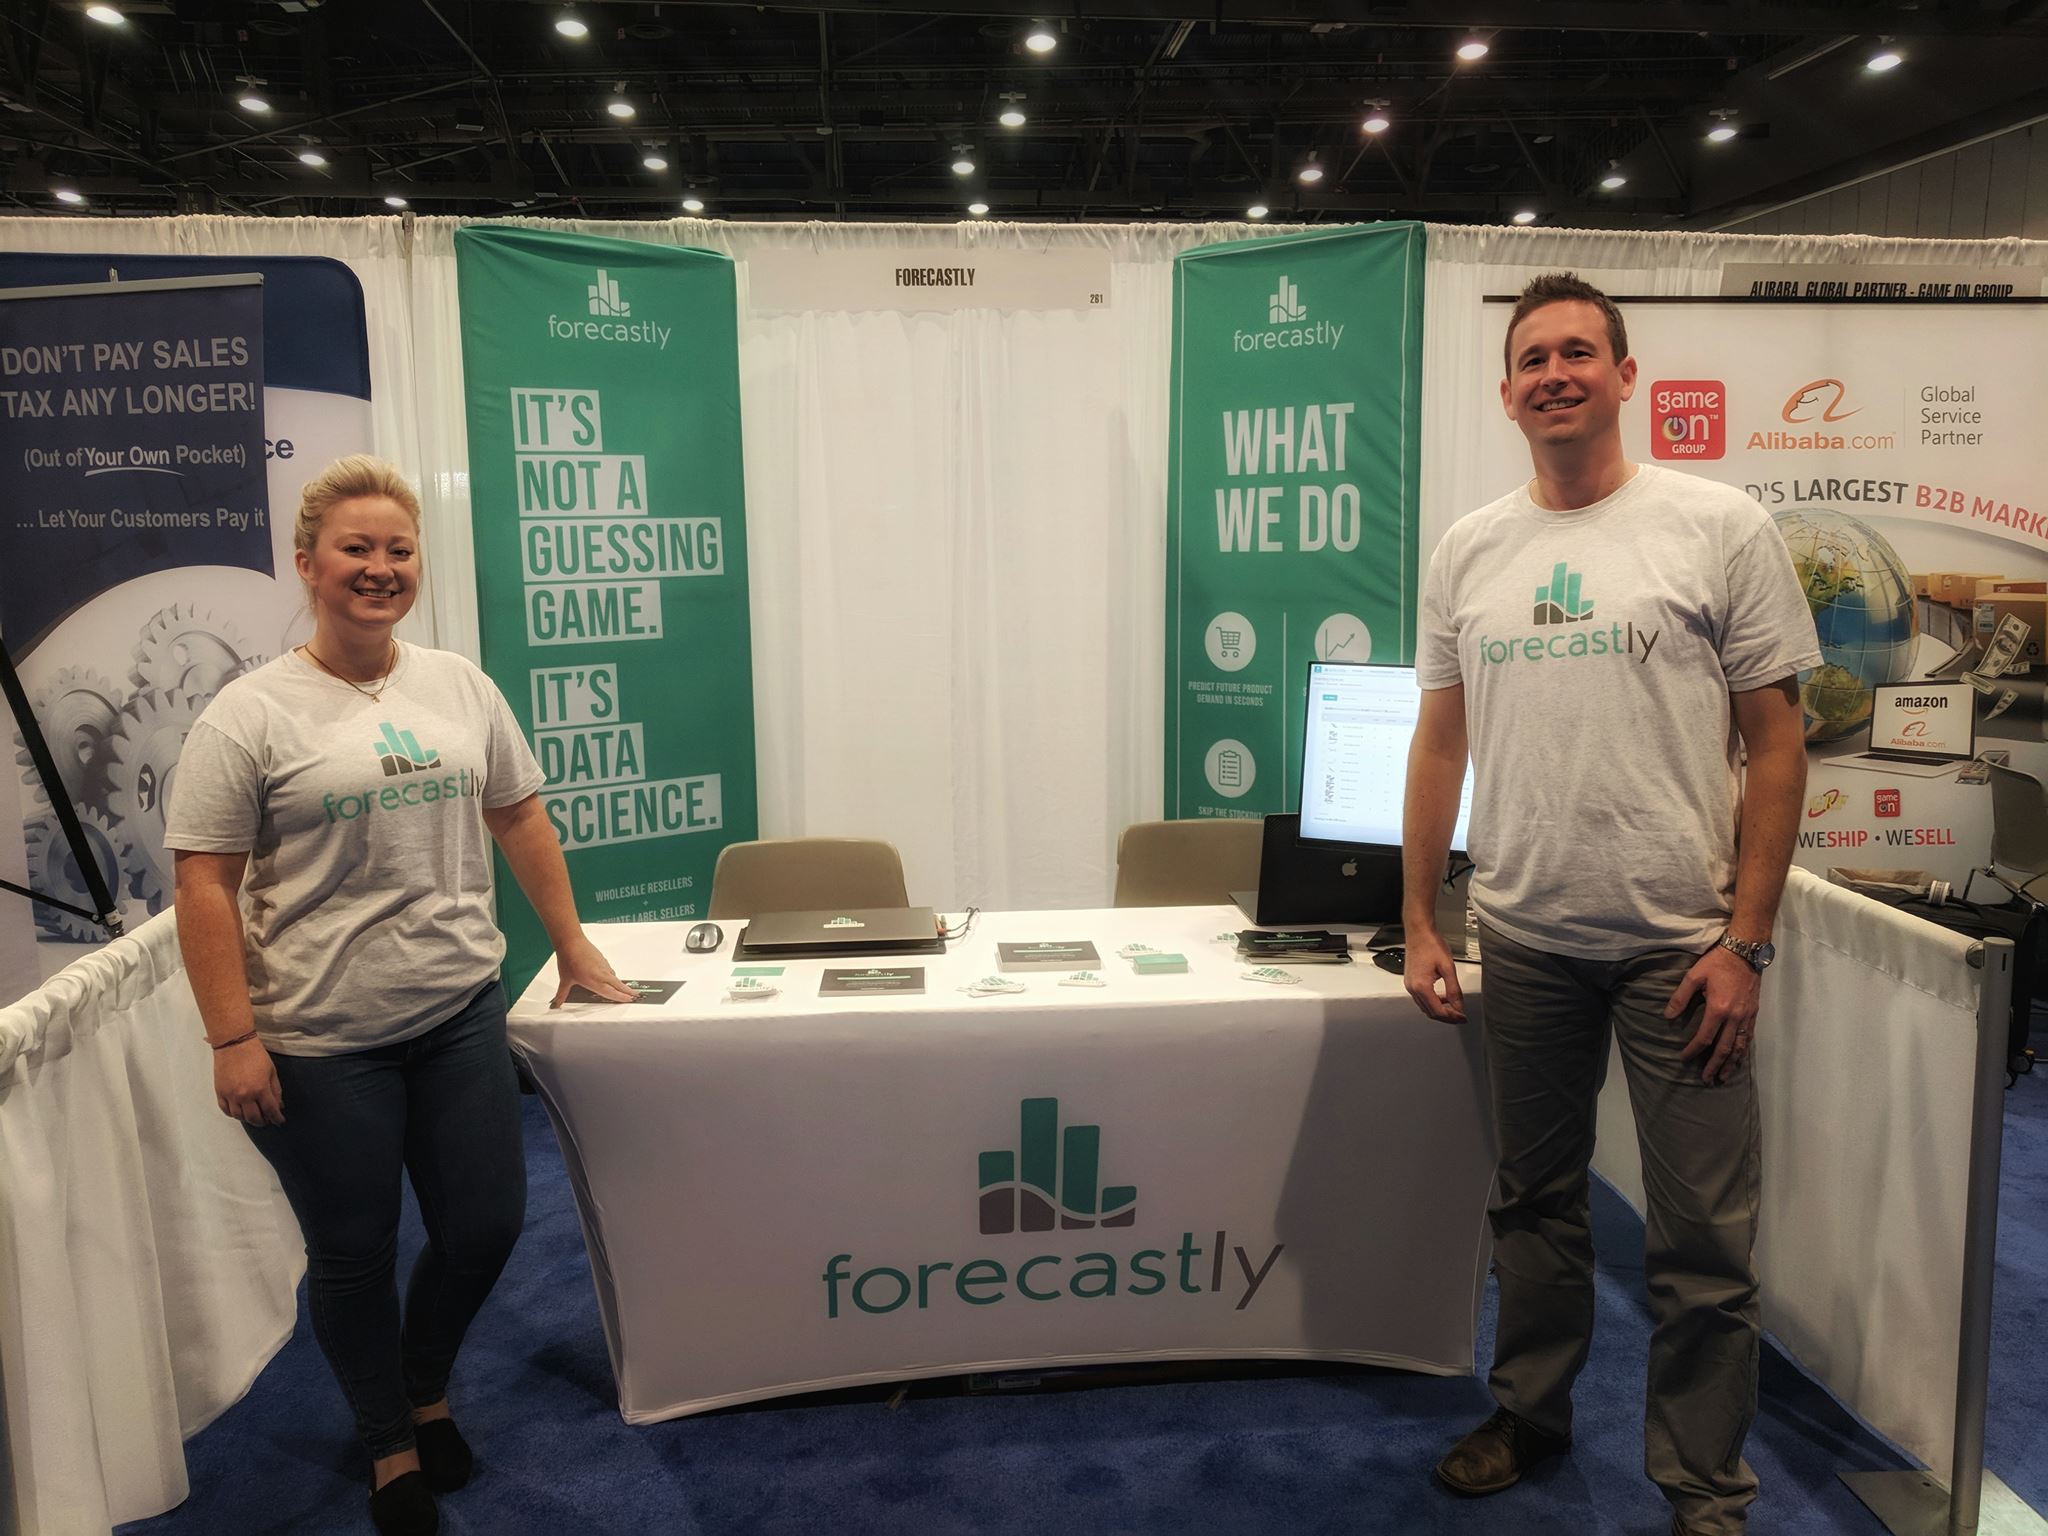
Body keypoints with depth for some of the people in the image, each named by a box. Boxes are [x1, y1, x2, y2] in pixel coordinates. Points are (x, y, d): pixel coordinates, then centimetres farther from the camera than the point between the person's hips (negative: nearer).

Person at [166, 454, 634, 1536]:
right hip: (320, 1045, -4)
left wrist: (573, 949, 12)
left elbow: (519, 818, 12)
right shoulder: (251, 716, -9)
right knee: (354, 1256, 11)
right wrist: (233, 1040, -14)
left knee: (485, 1228, 11)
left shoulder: (458, 686, 5)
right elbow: (205, 885, -10)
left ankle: (425, 1392, 42)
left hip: (461, 1016, 4)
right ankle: (390, 1448, 36)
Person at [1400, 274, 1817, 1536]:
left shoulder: (1720, 527, -5)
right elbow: (1440, 745, 9)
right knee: (1535, 1201, 18)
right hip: (1524, 941, 4)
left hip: (1680, 943, -3)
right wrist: (1421, 926, 6)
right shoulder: (1469, 552, 6)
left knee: (1703, 1239, 5)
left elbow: (1776, 742, -6)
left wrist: (1745, 944, -10)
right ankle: (1531, 1412, 37)